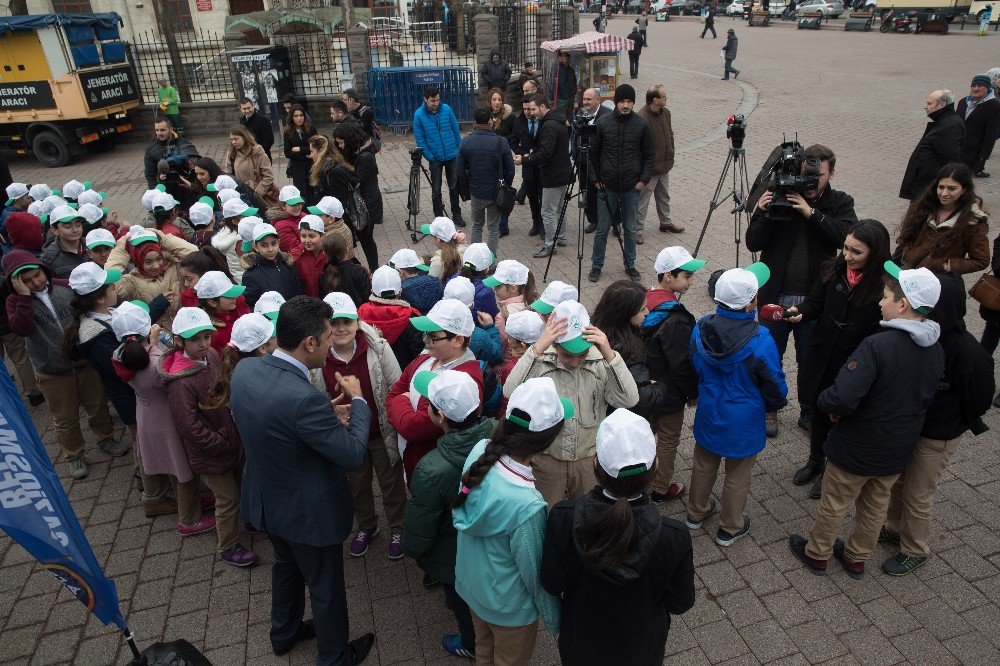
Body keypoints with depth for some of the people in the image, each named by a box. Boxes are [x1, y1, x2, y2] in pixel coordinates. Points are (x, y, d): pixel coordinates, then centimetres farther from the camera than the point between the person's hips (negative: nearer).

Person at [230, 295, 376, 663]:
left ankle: (284, 633, 57)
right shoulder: (304, 398, -38)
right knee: (326, 587, 18)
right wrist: (358, 400, -14)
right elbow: (354, 456, -27)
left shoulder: (244, 369, -13)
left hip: (266, 501, 8)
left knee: (286, 565, 33)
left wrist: (328, 415, 0)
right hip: (308, 513, -8)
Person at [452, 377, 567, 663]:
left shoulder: (479, 451, -24)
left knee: (484, 651, 33)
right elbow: (536, 575, -23)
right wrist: (554, 620, -4)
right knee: (510, 659, 26)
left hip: (470, 585, 6)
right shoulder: (527, 508, -40)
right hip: (508, 608, -5)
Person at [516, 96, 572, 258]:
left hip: (553, 177, -11)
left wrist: (524, 160, -21)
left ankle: (549, 245, 3)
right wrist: (533, 153, 11)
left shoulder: (549, 126, -21)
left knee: (548, 212, -3)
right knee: (559, 208, 21)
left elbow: (545, 153, -27)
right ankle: (561, 238, 32)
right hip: (563, 173, 11)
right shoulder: (560, 122, 12)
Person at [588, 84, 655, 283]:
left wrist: (644, 179, -2)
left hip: (632, 186, 1)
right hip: (607, 186, -1)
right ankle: (596, 265, 18)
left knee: (630, 229, 10)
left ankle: (630, 265, 25)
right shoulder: (603, 123, -2)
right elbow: (593, 153, 5)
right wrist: (596, 179, 0)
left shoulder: (642, 125, 0)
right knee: (602, 229, 5)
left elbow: (650, 155, 7)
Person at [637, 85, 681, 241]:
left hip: (664, 166, 8)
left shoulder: (665, 112, 5)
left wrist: (670, 156, 16)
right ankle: (637, 230, 12)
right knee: (643, 200, 2)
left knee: (664, 197, 22)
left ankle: (666, 222, 39)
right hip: (649, 169, -8)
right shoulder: (642, 118, -23)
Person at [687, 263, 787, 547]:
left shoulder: (701, 328, -16)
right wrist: (774, 405, 8)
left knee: (703, 465, 26)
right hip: (744, 422, -4)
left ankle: (697, 512, 47)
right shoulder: (759, 341, -30)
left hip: (708, 414, 4)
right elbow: (774, 384, -15)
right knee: (737, 477, 18)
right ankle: (729, 529, 38)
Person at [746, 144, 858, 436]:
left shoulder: (841, 203, 0)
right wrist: (763, 213, -22)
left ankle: (810, 413, 34)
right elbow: (753, 243, -6)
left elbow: (848, 236, -19)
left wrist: (811, 212, -24)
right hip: (775, 297, 0)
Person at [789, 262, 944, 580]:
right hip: (899, 450, 7)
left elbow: (841, 399, -36)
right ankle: (856, 558, 43)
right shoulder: (936, 352, -6)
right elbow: (925, 397, 8)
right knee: (875, 506, 25)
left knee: (834, 504, 15)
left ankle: (816, 554, 35)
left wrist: (826, 402, -13)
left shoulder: (877, 346, -31)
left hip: (857, 447, -6)